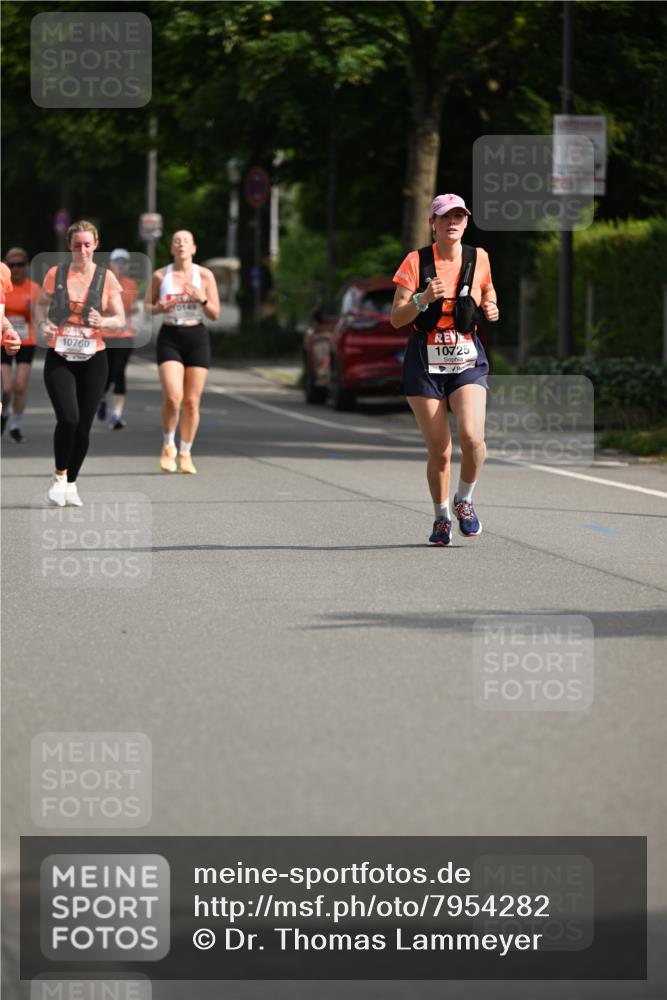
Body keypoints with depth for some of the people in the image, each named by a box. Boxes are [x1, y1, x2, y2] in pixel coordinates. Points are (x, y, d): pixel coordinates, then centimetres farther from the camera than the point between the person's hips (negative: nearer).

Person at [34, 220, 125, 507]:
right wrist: (43, 325, -4)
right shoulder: (55, 274, 1)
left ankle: (71, 484, 21)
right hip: (59, 358, -1)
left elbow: (120, 320, 2)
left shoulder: (106, 278, 0)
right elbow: (41, 303, 16)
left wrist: (103, 321, -20)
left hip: (93, 359, 1)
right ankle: (59, 477, 2)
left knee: (83, 426, 4)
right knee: (68, 419, -19)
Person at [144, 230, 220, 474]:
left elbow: (215, 314, 3)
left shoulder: (205, 276, 1)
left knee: (192, 401, 2)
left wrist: (202, 299, -17)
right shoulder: (160, 276, 1)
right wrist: (160, 308, -12)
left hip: (197, 337, 1)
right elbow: (147, 307, 10)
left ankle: (185, 453, 16)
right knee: (173, 397, -16)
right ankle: (168, 446, 6)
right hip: (169, 337, -1)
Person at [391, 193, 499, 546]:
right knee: (439, 449, -2)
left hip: (468, 361, 1)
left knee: (472, 435, -21)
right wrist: (423, 299, -24)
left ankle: (464, 500, 6)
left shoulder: (479, 259, 4)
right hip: (425, 363, -1)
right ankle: (441, 516, 22)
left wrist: (490, 307, 0)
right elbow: (396, 318, -6)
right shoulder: (416, 262, -4)